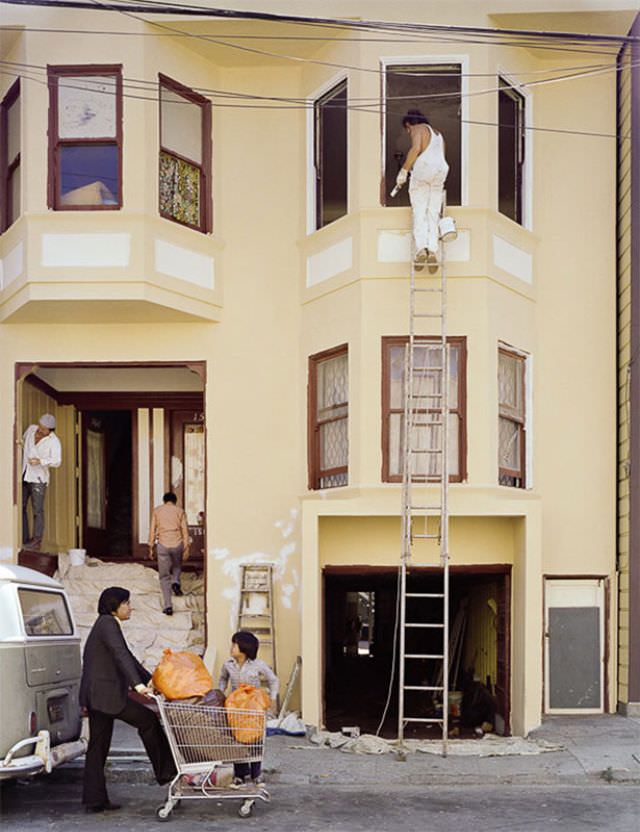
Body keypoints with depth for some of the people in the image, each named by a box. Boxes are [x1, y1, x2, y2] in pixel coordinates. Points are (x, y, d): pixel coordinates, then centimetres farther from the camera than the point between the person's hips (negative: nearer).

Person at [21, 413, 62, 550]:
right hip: (24, 476, 5)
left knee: (37, 510, -7)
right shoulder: (31, 429, 6)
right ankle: (23, 538, 7)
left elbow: (56, 462, -19)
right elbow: (23, 441, 27)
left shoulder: (54, 441, -9)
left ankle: (36, 540, -6)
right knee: (20, 507, 3)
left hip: (38, 478, -5)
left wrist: (40, 461, -32)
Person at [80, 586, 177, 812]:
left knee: (98, 745, 8)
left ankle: (94, 799, 8)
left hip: (96, 695, 10)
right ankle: (165, 771, 4)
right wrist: (137, 684, -34)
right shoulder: (108, 624, -10)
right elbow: (121, 656, -24)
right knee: (148, 720, -2)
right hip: (106, 693, -10)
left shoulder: (106, 625, 22)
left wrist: (149, 679, 27)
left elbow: (127, 657, 28)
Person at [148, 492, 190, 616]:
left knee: (164, 576, 5)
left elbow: (152, 530, 6)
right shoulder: (180, 511, 8)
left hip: (163, 545, -1)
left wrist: (150, 547, 9)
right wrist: (186, 549, 2)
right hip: (177, 544, 1)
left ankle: (168, 606, -4)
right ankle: (176, 582, -2)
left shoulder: (157, 510, 10)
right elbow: (185, 531, 1)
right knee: (177, 566, 30)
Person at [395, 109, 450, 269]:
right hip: (440, 170, 6)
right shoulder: (438, 134, 27)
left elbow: (416, 149, -14)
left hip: (423, 169, -6)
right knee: (433, 214, 3)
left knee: (419, 212, -6)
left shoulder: (418, 129, 4)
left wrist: (403, 171, -12)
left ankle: (421, 248, -20)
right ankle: (433, 250, -11)